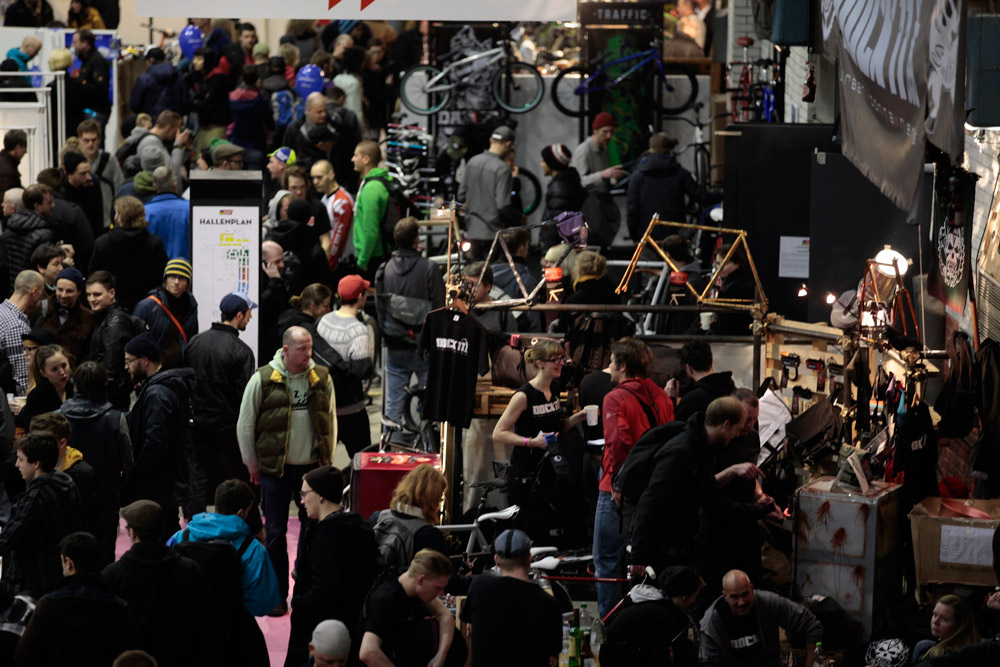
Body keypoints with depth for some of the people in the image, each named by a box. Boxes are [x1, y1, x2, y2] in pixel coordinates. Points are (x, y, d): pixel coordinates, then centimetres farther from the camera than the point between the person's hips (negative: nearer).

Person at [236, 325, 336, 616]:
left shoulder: (322, 379, 1)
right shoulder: (263, 379, -6)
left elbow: (331, 421, 11)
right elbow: (245, 425, 0)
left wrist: (326, 460, 10)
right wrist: (252, 464, 3)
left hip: (312, 467, 2)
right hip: (274, 469, -2)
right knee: (275, 532, 3)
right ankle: (276, 596, 11)